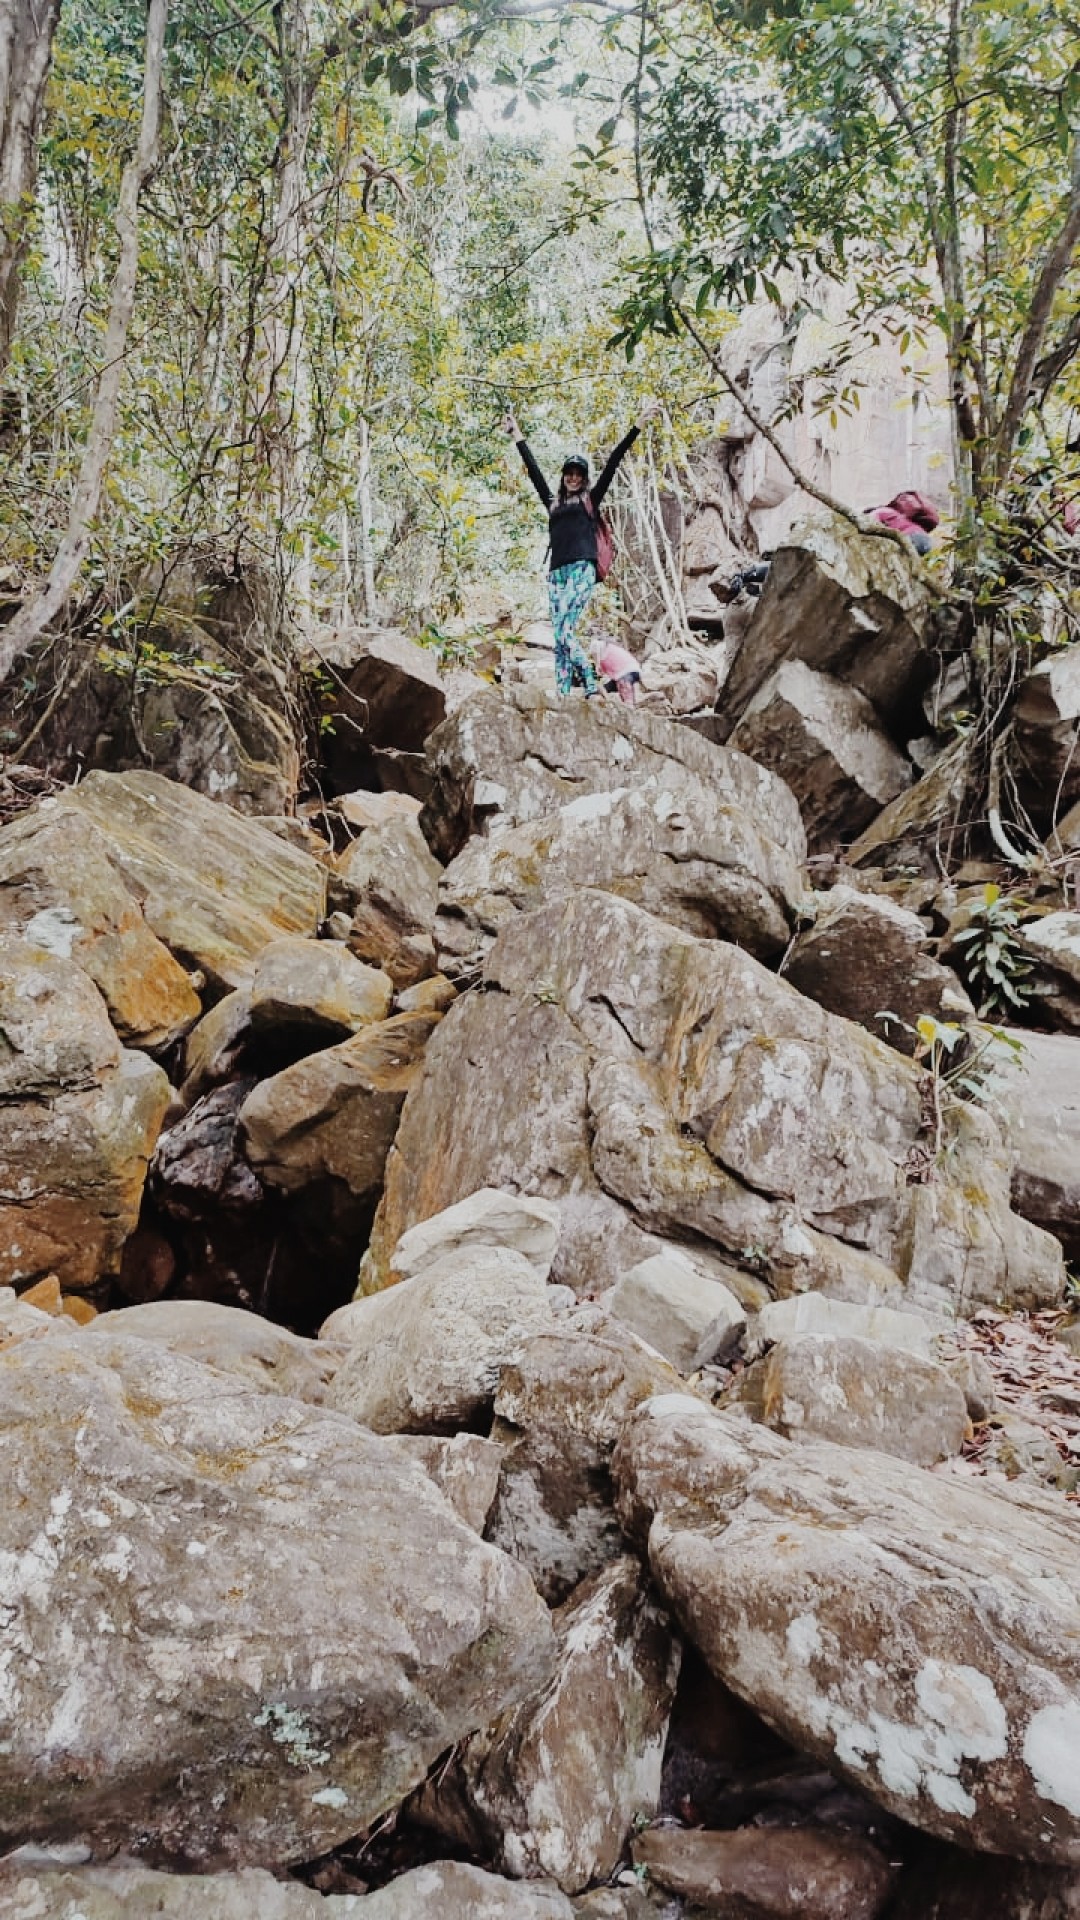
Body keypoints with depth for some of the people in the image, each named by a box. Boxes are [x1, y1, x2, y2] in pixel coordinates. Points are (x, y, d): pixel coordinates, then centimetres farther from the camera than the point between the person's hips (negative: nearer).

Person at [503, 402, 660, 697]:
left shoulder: (590, 499, 14)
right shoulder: (553, 503, 23)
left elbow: (612, 463, 10)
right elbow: (533, 469, 30)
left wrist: (638, 426, 8)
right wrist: (516, 435, 36)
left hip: (582, 571, -5)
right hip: (556, 574, 5)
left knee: (564, 633, -20)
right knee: (560, 640, -3)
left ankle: (592, 686, -15)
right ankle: (562, 699, -8)